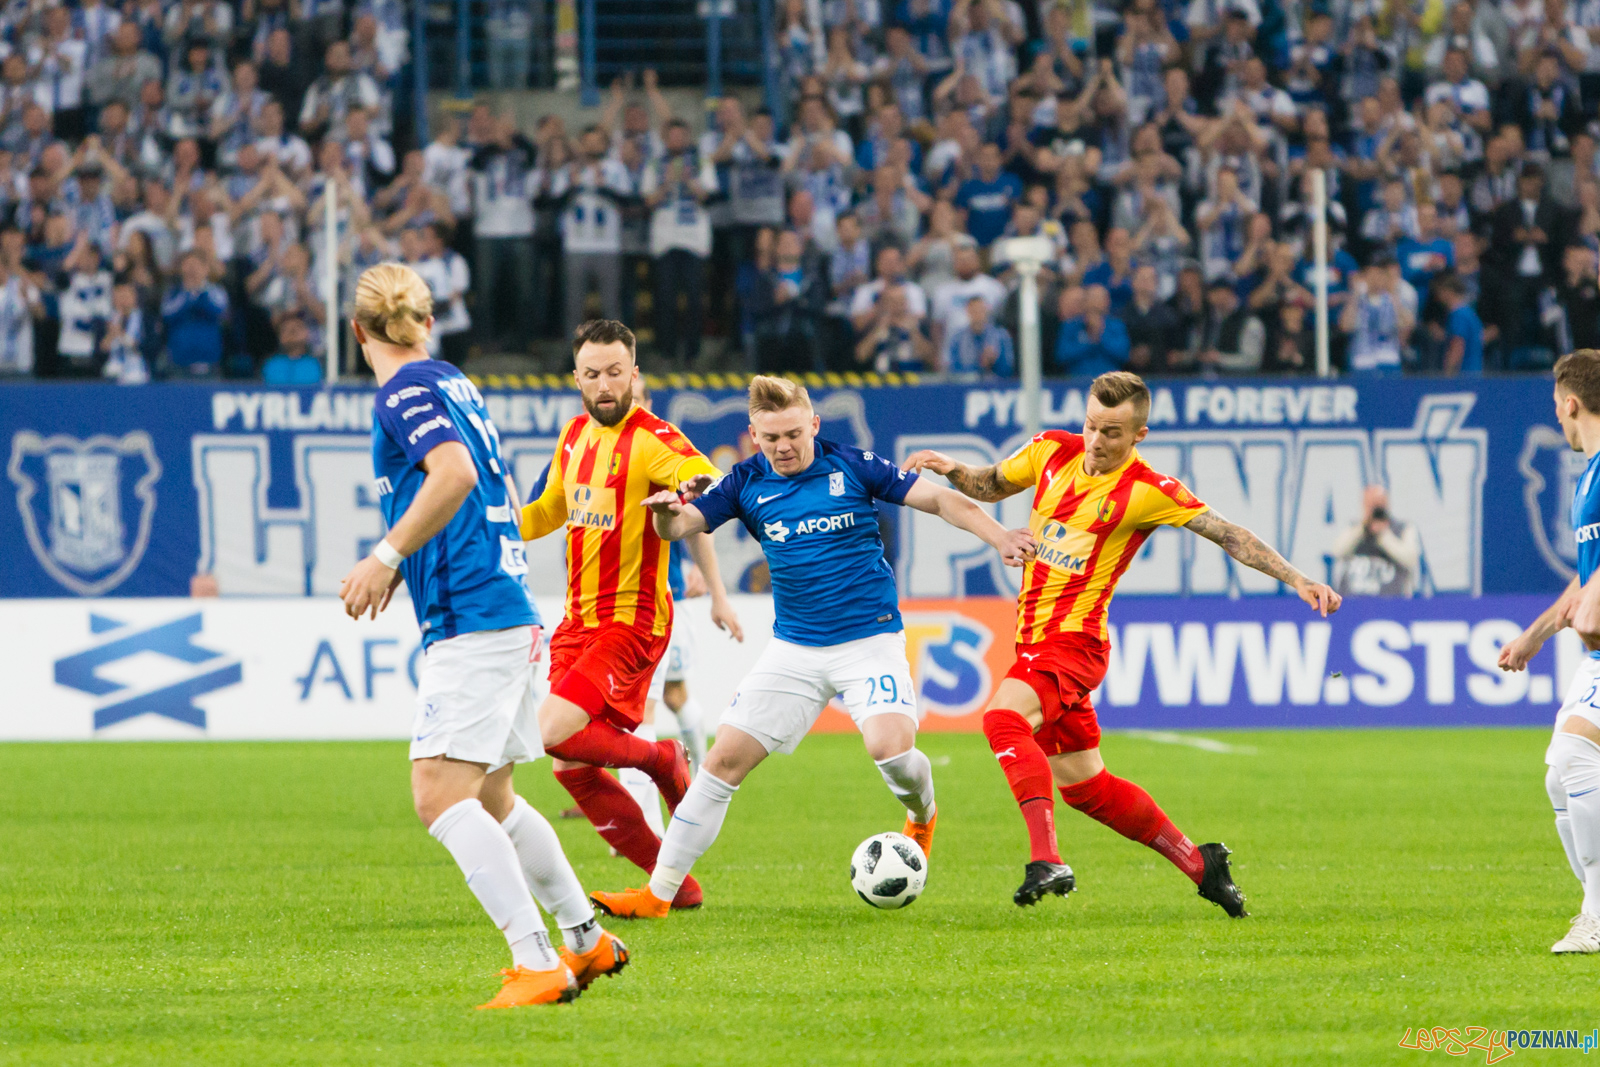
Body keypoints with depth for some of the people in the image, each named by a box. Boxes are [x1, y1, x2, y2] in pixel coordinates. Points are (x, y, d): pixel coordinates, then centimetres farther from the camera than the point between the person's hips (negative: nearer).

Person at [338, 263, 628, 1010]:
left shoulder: (405, 390, -8)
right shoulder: (451, 383, 18)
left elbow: (455, 473, -25)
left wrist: (385, 558, -23)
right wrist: (403, 562, 33)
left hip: (470, 622, -10)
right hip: (510, 616, 10)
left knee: (441, 796, -16)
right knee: (491, 799, 21)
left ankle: (536, 962, -23)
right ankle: (587, 940, 30)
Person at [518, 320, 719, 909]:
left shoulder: (652, 439, -11)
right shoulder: (575, 435, 12)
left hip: (632, 620, -8)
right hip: (579, 618, 8)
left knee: (555, 733, -23)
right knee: (571, 768, 4)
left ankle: (660, 760, 6)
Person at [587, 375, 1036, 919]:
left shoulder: (851, 466, -6)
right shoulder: (747, 482, 0)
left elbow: (939, 500, -3)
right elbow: (677, 527, -7)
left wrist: (1000, 538, -17)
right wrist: (667, 510, -32)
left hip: (870, 639, -3)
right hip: (793, 647, 3)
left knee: (890, 747, -26)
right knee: (724, 760, -4)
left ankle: (921, 815, 11)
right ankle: (658, 892, 3)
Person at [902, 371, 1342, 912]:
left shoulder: (1148, 492, -11)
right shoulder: (1053, 451, 5)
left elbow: (1229, 536, -7)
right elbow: (991, 486, 21)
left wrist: (1297, 579, -14)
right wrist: (952, 470, 1)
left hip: (1074, 640, -7)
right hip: (1036, 638, 7)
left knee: (1003, 716, -33)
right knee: (1082, 784, 14)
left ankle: (1047, 860, -40)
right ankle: (1200, 863, 27)